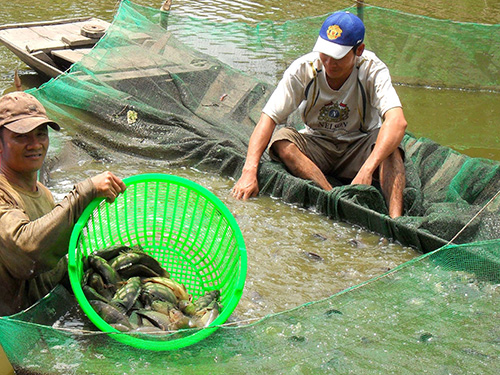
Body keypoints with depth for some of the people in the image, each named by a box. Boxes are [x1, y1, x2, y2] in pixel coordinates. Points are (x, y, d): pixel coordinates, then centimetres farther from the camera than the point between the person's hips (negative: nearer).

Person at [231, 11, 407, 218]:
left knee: (389, 141, -33)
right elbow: (268, 119, -21)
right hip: (317, 145, 2)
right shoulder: (303, 69, -17)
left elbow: (398, 122, -36)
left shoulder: (373, 70, -21)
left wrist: (367, 169, -51)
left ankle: (395, 220, -46)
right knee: (281, 140, -28)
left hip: (359, 147, -1)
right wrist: (249, 171, -36)